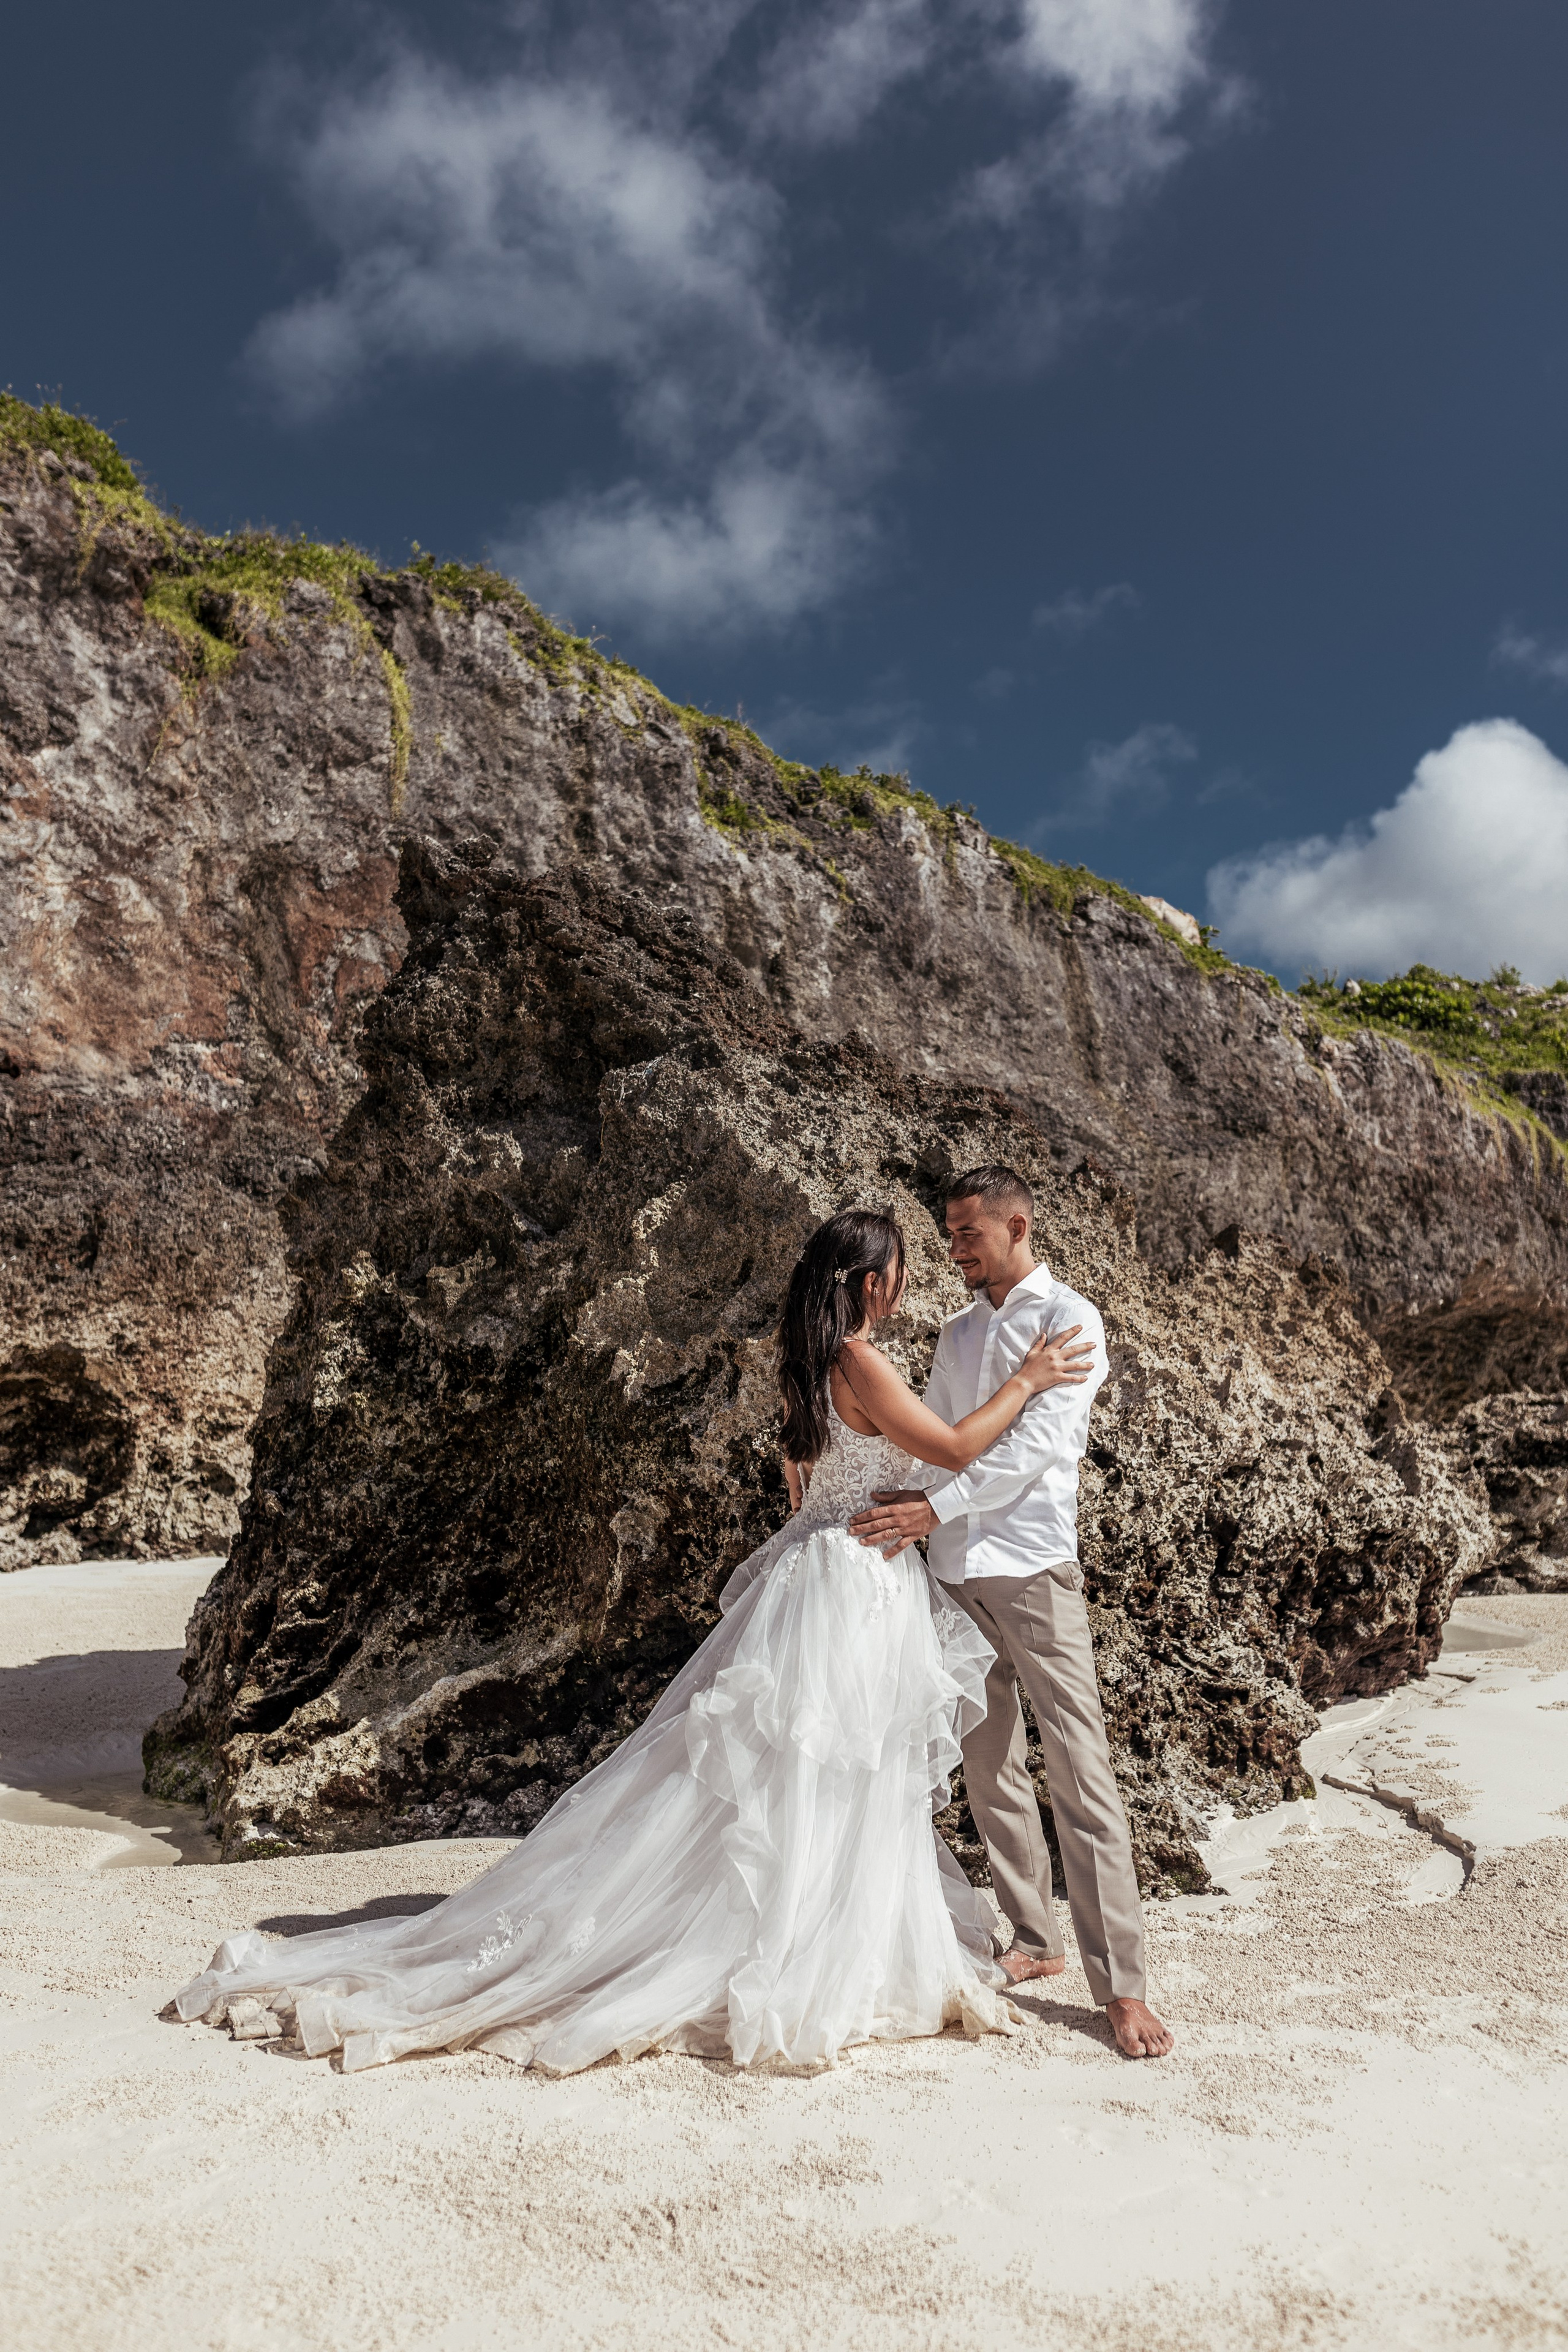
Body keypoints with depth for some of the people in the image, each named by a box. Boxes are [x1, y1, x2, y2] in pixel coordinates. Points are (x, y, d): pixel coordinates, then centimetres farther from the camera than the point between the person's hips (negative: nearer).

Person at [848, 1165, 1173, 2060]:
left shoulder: (1070, 1319, -4)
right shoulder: (958, 1332, 17)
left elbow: (1039, 1443, -15)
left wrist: (937, 1507, -22)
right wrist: (900, 1506, 3)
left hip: (1033, 1564, -7)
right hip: (954, 1567, 7)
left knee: (1079, 1767, -6)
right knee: (988, 1762, 11)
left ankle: (1122, 1984, 1)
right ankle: (1037, 1939, 25)